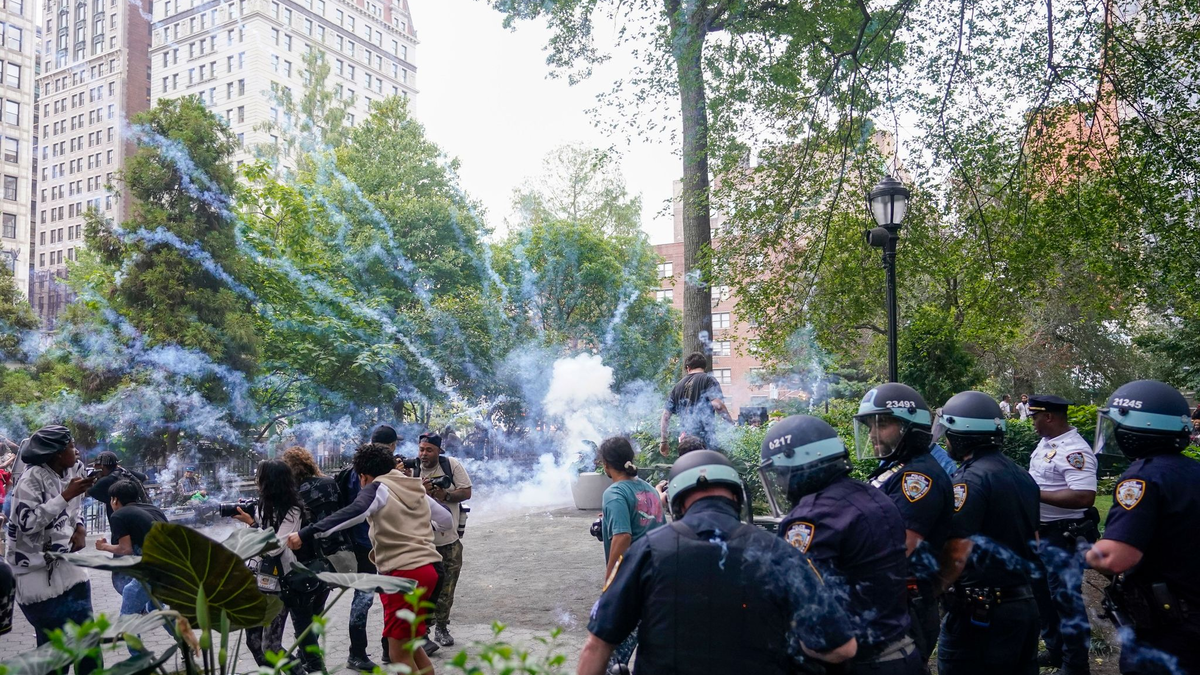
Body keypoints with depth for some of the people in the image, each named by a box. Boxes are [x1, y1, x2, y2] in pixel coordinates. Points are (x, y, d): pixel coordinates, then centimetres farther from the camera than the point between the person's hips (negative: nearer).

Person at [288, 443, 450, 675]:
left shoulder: (378, 489, -3)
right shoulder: (416, 489, 17)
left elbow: (353, 513, -24)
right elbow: (447, 520, 23)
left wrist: (307, 534, -29)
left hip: (404, 574, -8)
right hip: (425, 570, 8)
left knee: (398, 652, 0)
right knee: (409, 644, 21)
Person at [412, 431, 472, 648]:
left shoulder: (452, 465, -4)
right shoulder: (412, 471, -3)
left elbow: (466, 492, -4)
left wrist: (445, 495, -20)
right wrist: (420, 491, -21)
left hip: (450, 538, 1)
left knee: (447, 588, 9)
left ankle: (441, 627, 23)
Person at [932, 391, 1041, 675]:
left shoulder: (971, 479, -18)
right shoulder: (1023, 475, 11)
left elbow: (957, 553, -22)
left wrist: (934, 588, -7)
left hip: (981, 611, -9)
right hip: (1025, 603, 9)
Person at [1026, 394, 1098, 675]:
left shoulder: (1074, 450, -23)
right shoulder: (1046, 442, 7)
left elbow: (1084, 497, -33)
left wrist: (1037, 494, -28)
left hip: (1063, 537, -10)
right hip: (1039, 533, 10)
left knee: (1066, 599, 3)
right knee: (1042, 594, 21)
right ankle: (1055, 650, 37)